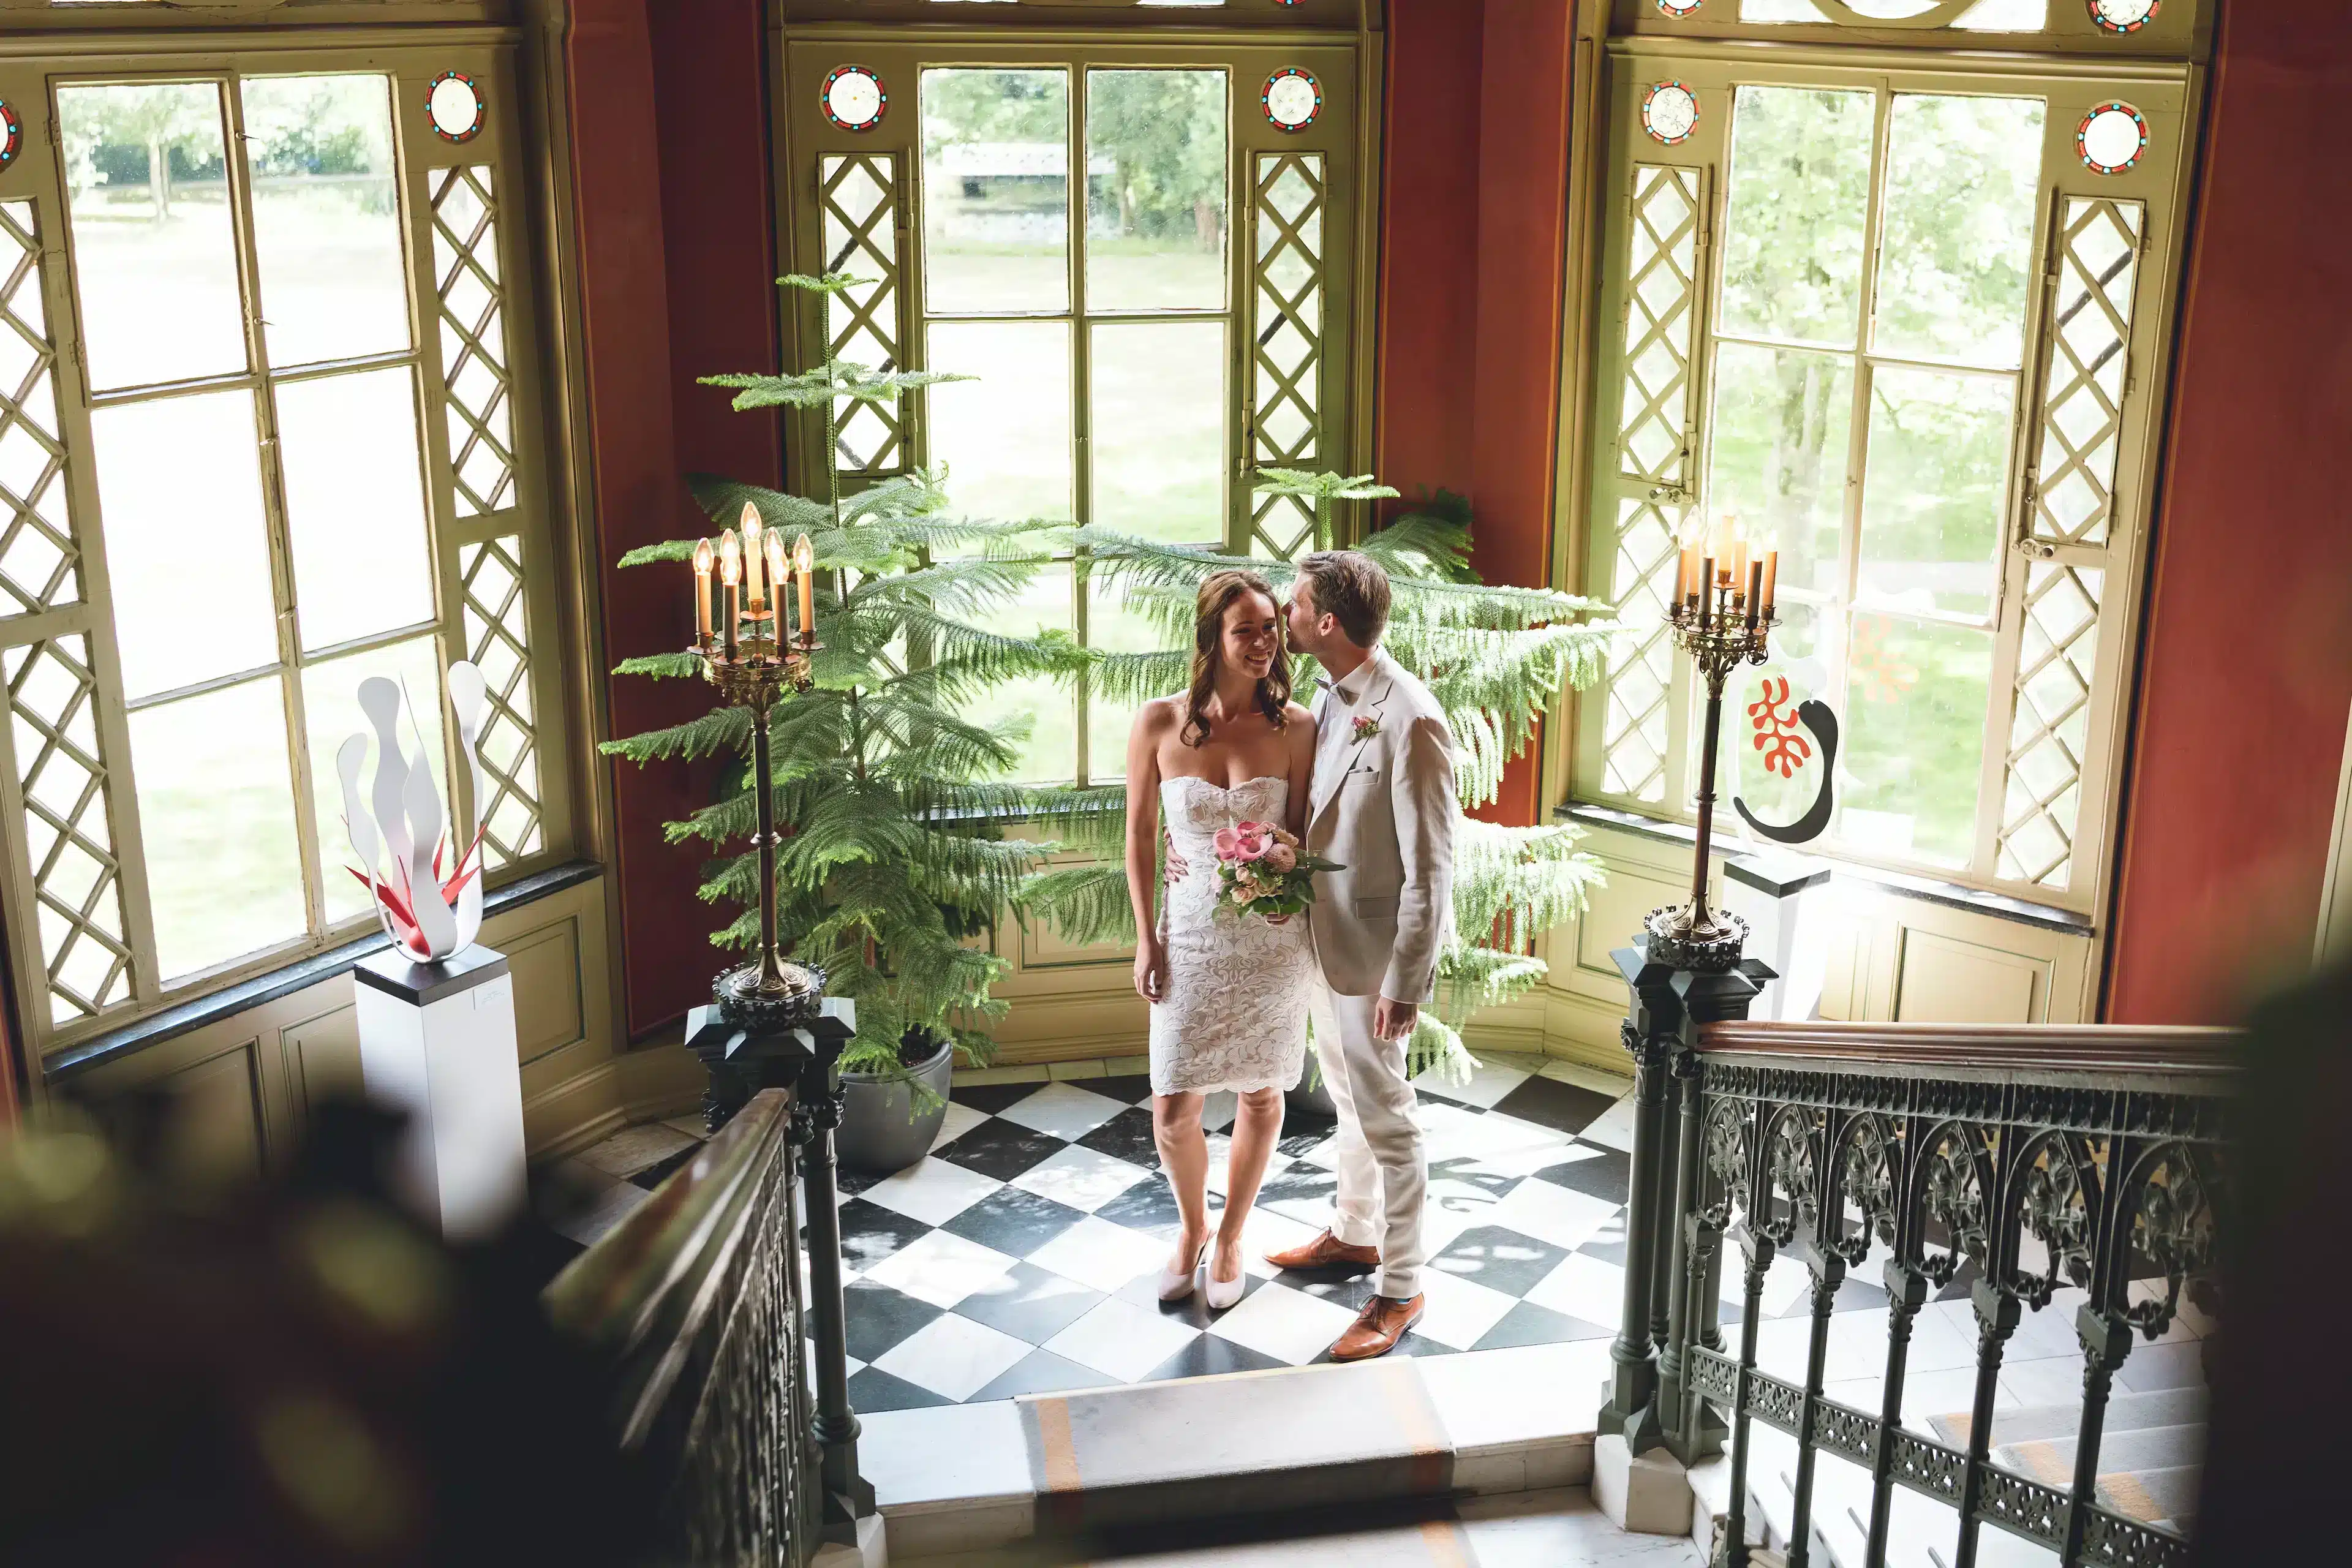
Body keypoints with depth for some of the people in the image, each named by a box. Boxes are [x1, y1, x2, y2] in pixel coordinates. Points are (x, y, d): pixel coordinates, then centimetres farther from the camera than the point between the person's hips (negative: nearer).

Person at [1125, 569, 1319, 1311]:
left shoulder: (1295, 727, -9)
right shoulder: (1159, 723, -8)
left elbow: (1301, 833, 1)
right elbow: (1140, 835, 1)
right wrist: (1146, 938, 0)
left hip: (1273, 938, 0)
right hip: (1190, 936, 0)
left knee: (1259, 1095, 13)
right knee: (1173, 1110, 3)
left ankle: (1230, 1237, 35)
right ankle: (1191, 1227, 33)